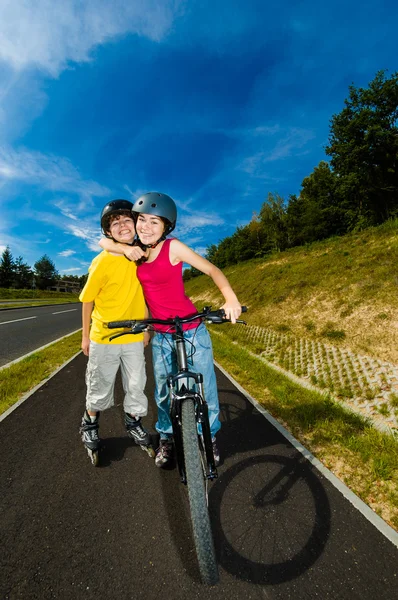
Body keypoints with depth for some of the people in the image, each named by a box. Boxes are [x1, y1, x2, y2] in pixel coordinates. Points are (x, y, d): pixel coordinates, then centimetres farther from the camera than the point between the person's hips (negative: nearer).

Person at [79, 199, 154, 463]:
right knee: (100, 390, 14)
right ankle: (90, 424, 44)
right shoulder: (102, 262, -16)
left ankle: (134, 422, 41)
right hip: (103, 338, -3)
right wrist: (85, 336, 1)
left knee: (136, 386, 13)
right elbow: (87, 300, -6)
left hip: (134, 337, 3)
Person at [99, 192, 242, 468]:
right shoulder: (139, 251, 3)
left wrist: (231, 299, -31)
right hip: (161, 335, 4)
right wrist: (126, 248, -15)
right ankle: (166, 437, 37)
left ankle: (211, 435, 33)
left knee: (204, 386, 8)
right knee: (163, 390, 12)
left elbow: (212, 270, -14)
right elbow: (103, 241, 5)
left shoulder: (173, 247, -12)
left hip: (191, 330, -3)